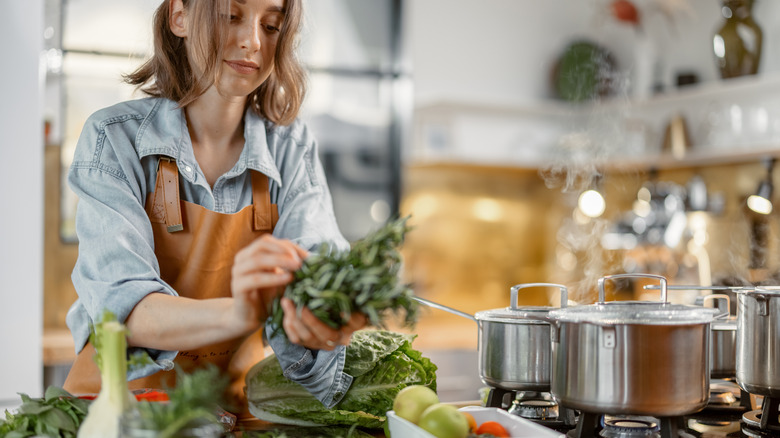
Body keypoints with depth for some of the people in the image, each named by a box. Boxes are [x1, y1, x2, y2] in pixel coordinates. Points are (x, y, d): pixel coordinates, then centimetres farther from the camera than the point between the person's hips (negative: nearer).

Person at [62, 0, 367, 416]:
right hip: (118, 399, -2)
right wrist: (234, 316, -39)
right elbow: (122, 305, -20)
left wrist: (320, 320, -37)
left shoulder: (292, 149, 0)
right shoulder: (114, 137, -9)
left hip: (236, 408, 3)